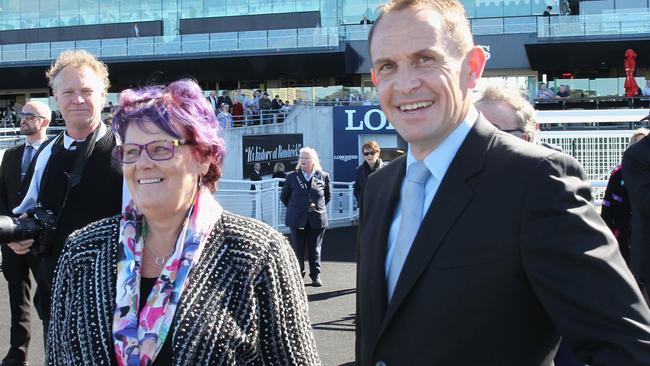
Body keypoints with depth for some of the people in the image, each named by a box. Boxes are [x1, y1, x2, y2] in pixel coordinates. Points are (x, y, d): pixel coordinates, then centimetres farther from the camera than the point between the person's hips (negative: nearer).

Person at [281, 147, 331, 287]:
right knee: (298, 249, 3)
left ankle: (316, 275, 16)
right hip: (297, 220, 0)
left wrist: (317, 207, 10)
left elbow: (328, 196, 16)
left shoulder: (323, 176, 2)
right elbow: (284, 196, 12)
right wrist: (294, 208, 8)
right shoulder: (292, 176, 0)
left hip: (317, 219, 0)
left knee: (315, 250, 7)